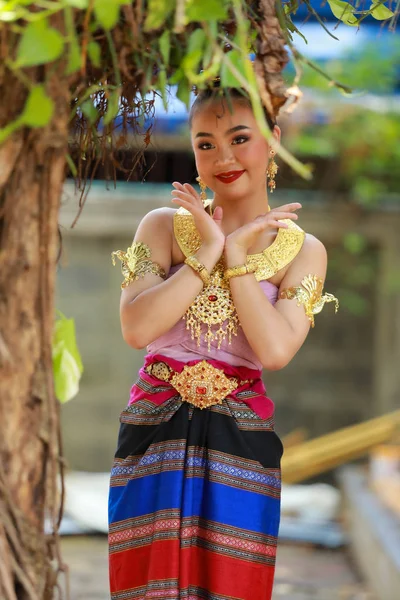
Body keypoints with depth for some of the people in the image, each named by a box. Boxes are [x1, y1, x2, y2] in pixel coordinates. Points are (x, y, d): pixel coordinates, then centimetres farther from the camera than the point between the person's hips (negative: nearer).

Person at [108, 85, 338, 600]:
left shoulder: (303, 250, 4)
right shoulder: (165, 225, 4)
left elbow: (275, 351, -12)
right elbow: (136, 328, -12)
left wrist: (233, 254, -11)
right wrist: (213, 249, -11)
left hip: (240, 441, 0)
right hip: (155, 436, 0)